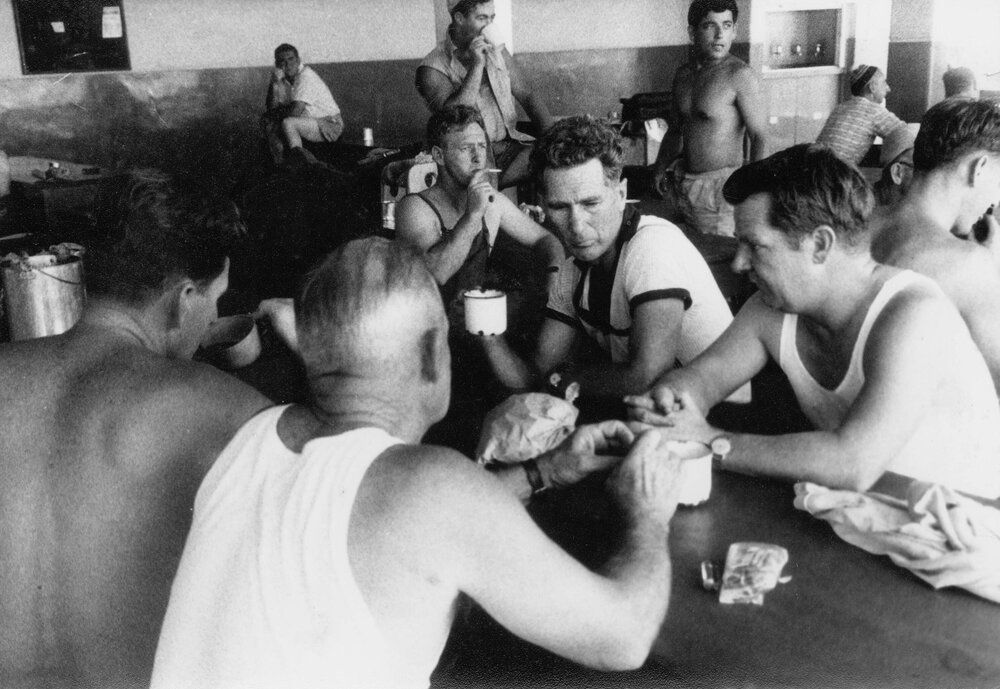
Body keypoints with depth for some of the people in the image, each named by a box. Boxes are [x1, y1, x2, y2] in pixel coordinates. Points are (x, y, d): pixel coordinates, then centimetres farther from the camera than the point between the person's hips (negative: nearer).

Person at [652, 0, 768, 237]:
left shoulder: (739, 75, -12)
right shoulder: (683, 75, 10)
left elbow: (759, 136, -16)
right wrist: (660, 171, 15)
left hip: (719, 188, -6)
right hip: (683, 186, 6)